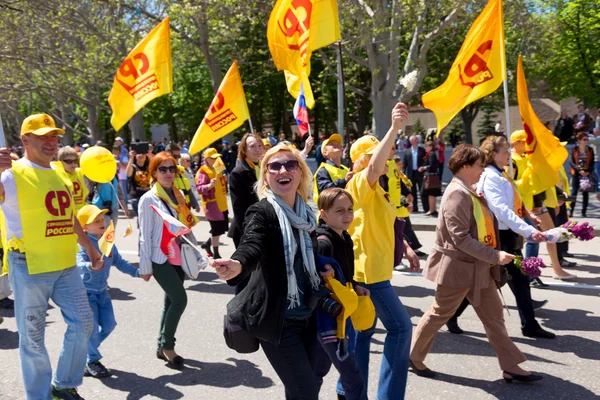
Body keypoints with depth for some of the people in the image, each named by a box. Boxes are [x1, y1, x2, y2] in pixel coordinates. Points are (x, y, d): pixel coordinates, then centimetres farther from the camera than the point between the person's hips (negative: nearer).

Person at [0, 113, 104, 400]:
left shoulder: (60, 175, 13)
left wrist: (91, 249, 24)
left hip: (65, 265, 7)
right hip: (29, 267, -6)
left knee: (82, 322, 8)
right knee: (32, 336, 6)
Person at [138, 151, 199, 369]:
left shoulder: (179, 195, 10)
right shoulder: (149, 199, -7)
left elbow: (187, 226, 15)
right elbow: (145, 235, -8)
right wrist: (145, 266, -9)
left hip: (178, 258, 6)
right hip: (160, 259, -6)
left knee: (171, 302, 10)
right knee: (180, 299, -14)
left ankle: (162, 346, 22)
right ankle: (167, 345, 3)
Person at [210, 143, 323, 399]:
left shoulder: (305, 213, 7)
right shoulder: (262, 212, -14)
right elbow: (251, 245, -36)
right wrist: (238, 265, -55)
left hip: (307, 317, 7)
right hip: (277, 319, -7)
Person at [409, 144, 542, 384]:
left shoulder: (470, 193, 10)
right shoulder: (457, 194, -20)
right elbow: (461, 238, -25)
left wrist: (493, 257, 12)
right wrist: (494, 256, -24)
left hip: (478, 267, 9)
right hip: (457, 267, -9)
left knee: (494, 315, 10)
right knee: (439, 314, 5)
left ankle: (510, 367, 17)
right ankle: (413, 357, 22)